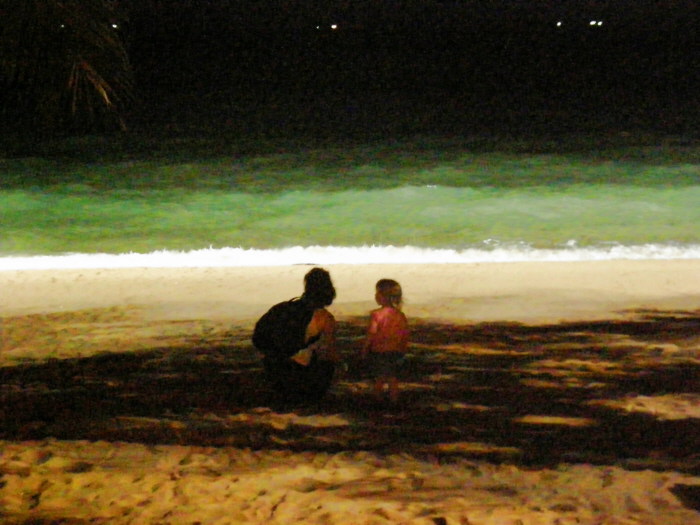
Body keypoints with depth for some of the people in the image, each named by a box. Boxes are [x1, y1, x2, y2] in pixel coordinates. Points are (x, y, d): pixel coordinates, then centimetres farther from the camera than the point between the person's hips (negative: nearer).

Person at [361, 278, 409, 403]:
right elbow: (405, 337, 3)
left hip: (378, 352, -3)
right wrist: (402, 352, 16)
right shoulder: (401, 315, -2)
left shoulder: (376, 314, -15)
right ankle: (394, 401, 18)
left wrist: (364, 350, -2)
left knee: (378, 379, 9)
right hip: (395, 353, 3)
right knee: (393, 379, 13)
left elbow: (371, 335, -13)